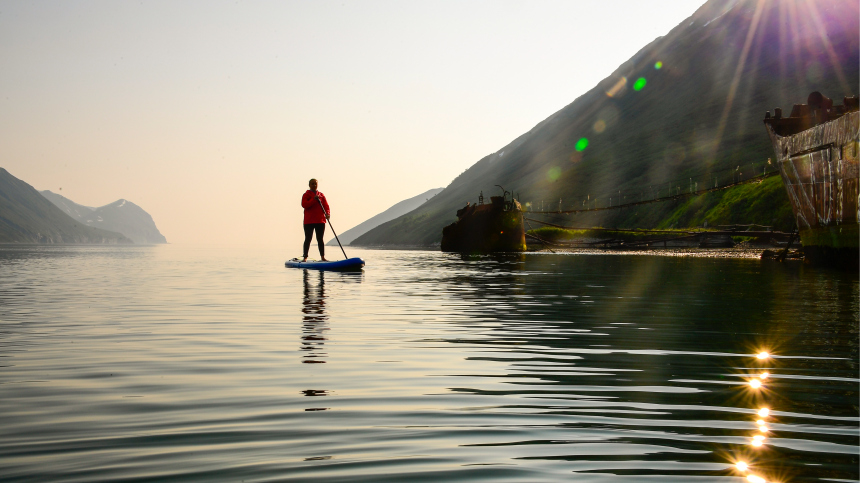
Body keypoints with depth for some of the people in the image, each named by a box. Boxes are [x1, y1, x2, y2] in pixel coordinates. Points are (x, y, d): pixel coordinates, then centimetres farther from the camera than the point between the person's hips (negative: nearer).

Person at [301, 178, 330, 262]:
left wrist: (327, 213, -12)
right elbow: (304, 205, -14)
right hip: (309, 221, -3)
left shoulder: (321, 195, 13)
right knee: (308, 239, -2)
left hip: (320, 221, 3)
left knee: (320, 239, 8)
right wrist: (313, 200, -23)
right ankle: (305, 257, 0)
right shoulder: (306, 195, 2)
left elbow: (326, 206, 7)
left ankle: (322, 257, 10)